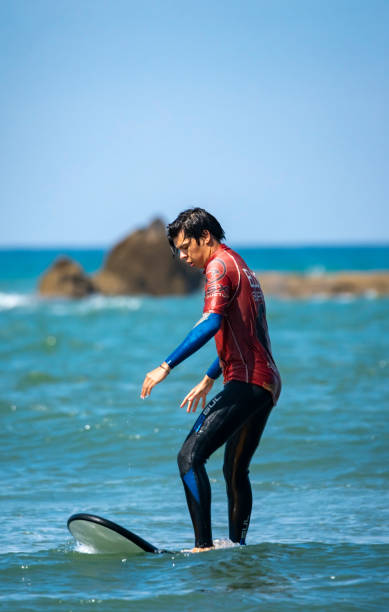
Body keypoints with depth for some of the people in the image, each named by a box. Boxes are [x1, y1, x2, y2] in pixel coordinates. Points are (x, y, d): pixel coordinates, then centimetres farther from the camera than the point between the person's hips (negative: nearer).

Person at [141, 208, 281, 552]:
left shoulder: (220, 265, -7)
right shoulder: (241, 267, 23)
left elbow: (211, 323, -23)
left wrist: (167, 366, -26)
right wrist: (209, 379, 41)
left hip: (246, 382, -10)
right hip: (266, 383, 11)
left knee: (190, 456, -18)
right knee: (235, 471, 20)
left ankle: (204, 546, -26)